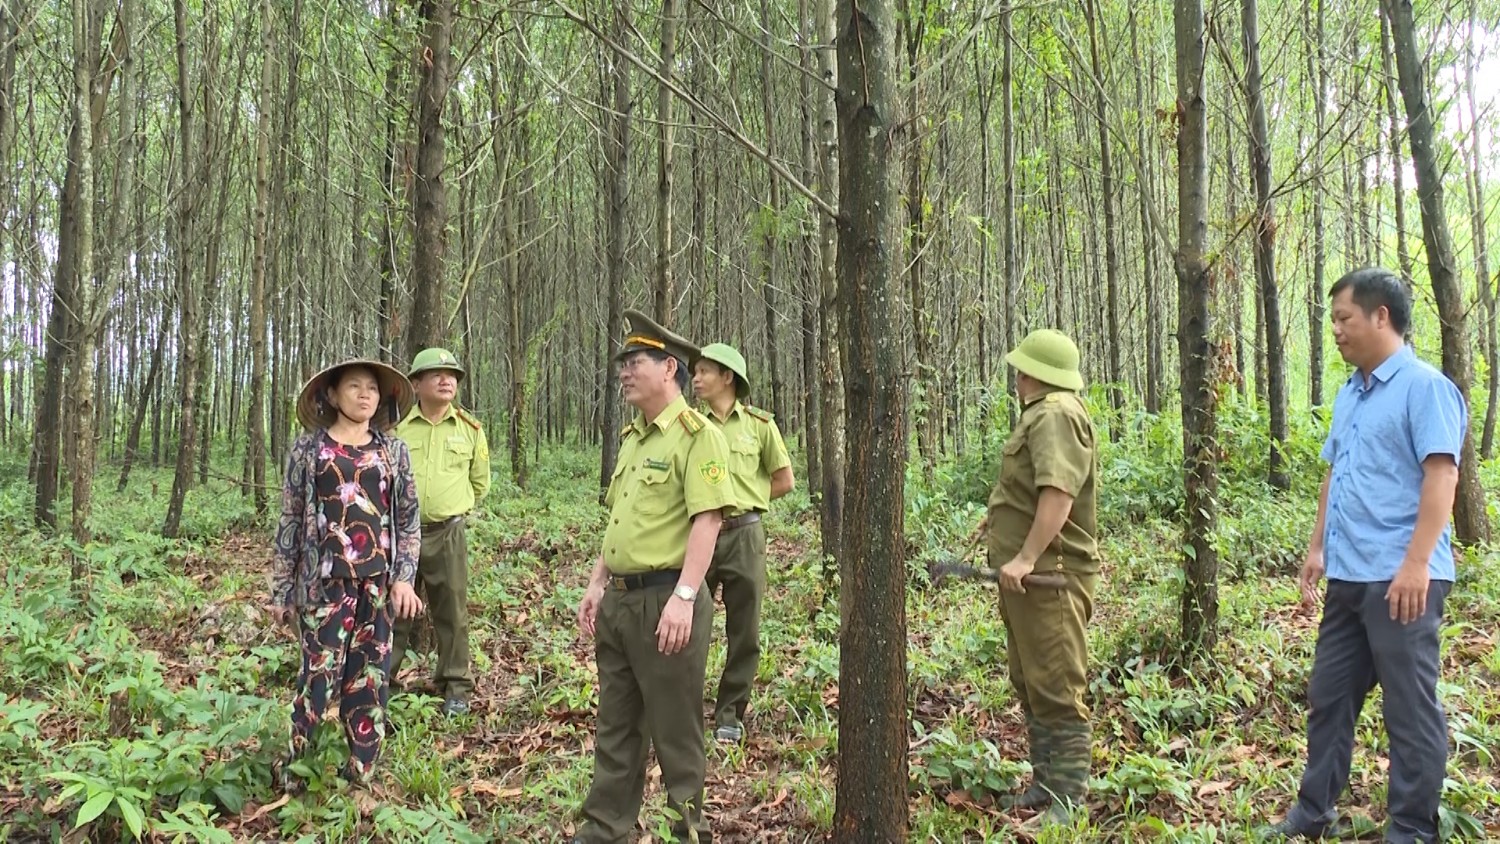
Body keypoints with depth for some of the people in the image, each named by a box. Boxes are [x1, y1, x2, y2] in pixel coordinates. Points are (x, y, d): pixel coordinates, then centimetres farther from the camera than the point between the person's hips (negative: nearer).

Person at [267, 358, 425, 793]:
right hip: (325, 581, -3)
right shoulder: (308, 448, 3)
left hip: (378, 582, 3)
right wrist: (281, 589, 3)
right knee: (319, 676, -4)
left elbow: (408, 518, 10)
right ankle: (294, 772, 11)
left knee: (371, 679, 6)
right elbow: (290, 519, 4)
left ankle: (360, 774, 17)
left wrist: (404, 577, 0)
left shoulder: (394, 451, 9)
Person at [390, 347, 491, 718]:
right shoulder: (397, 426, 0)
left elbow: (480, 481, 15)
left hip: (447, 534, 0)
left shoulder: (470, 429, 4)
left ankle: (456, 687, 17)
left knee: (452, 614, 6)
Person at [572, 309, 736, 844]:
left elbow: (707, 520, -19)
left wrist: (683, 598, -25)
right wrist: (596, 586, 17)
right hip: (619, 600, 9)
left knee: (675, 731, 4)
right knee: (615, 727, 16)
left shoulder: (697, 434, -12)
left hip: (666, 600, -9)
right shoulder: (631, 437, 16)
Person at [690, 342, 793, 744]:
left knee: (744, 632, 5)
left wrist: (743, 499, 3)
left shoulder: (759, 424, 2)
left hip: (743, 534, -1)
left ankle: (729, 714, 19)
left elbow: (785, 481, 8)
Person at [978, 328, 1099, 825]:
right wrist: (1001, 516, 39)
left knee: (1057, 690, -5)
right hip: (1030, 575, 11)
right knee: (1030, 685, 17)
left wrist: (1027, 557, -31)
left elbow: (1058, 494, -29)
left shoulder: (1056, 415, -16)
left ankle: (1068, 800, 3)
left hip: (1050, 577, -11)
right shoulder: (1043, 413, 17)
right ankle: (1045, 783, 28)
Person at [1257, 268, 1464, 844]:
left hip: (1399, 580, -9)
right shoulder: (1349, 394, 15)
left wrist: (1416, 564, -24)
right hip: (1348, 578, 9)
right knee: (1329, 698, 15)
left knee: (1411, 710, 2)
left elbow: (1441, 475, -18)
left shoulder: (1424, 387, -10)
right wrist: (1318, 548, 16)